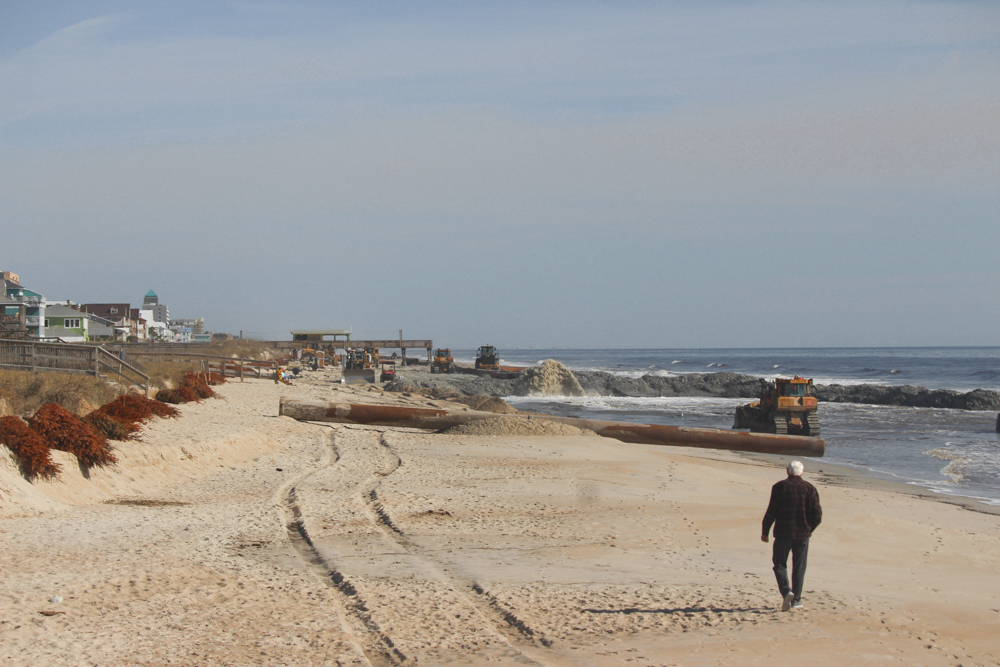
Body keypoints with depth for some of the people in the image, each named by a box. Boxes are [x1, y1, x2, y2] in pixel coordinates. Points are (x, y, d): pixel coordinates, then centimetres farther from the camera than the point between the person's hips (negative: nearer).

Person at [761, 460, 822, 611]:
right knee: (799, 567, 12)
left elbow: (771, 511, -7)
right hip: (802, 534, 2)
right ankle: (796, 599, 14)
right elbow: (817, 515, -1)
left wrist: (765, 532, 3)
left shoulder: (779, 487, -3)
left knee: (780, 564, 8)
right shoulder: (810, 488, 2)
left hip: (783, 533, -2)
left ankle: (786, 591, -14)